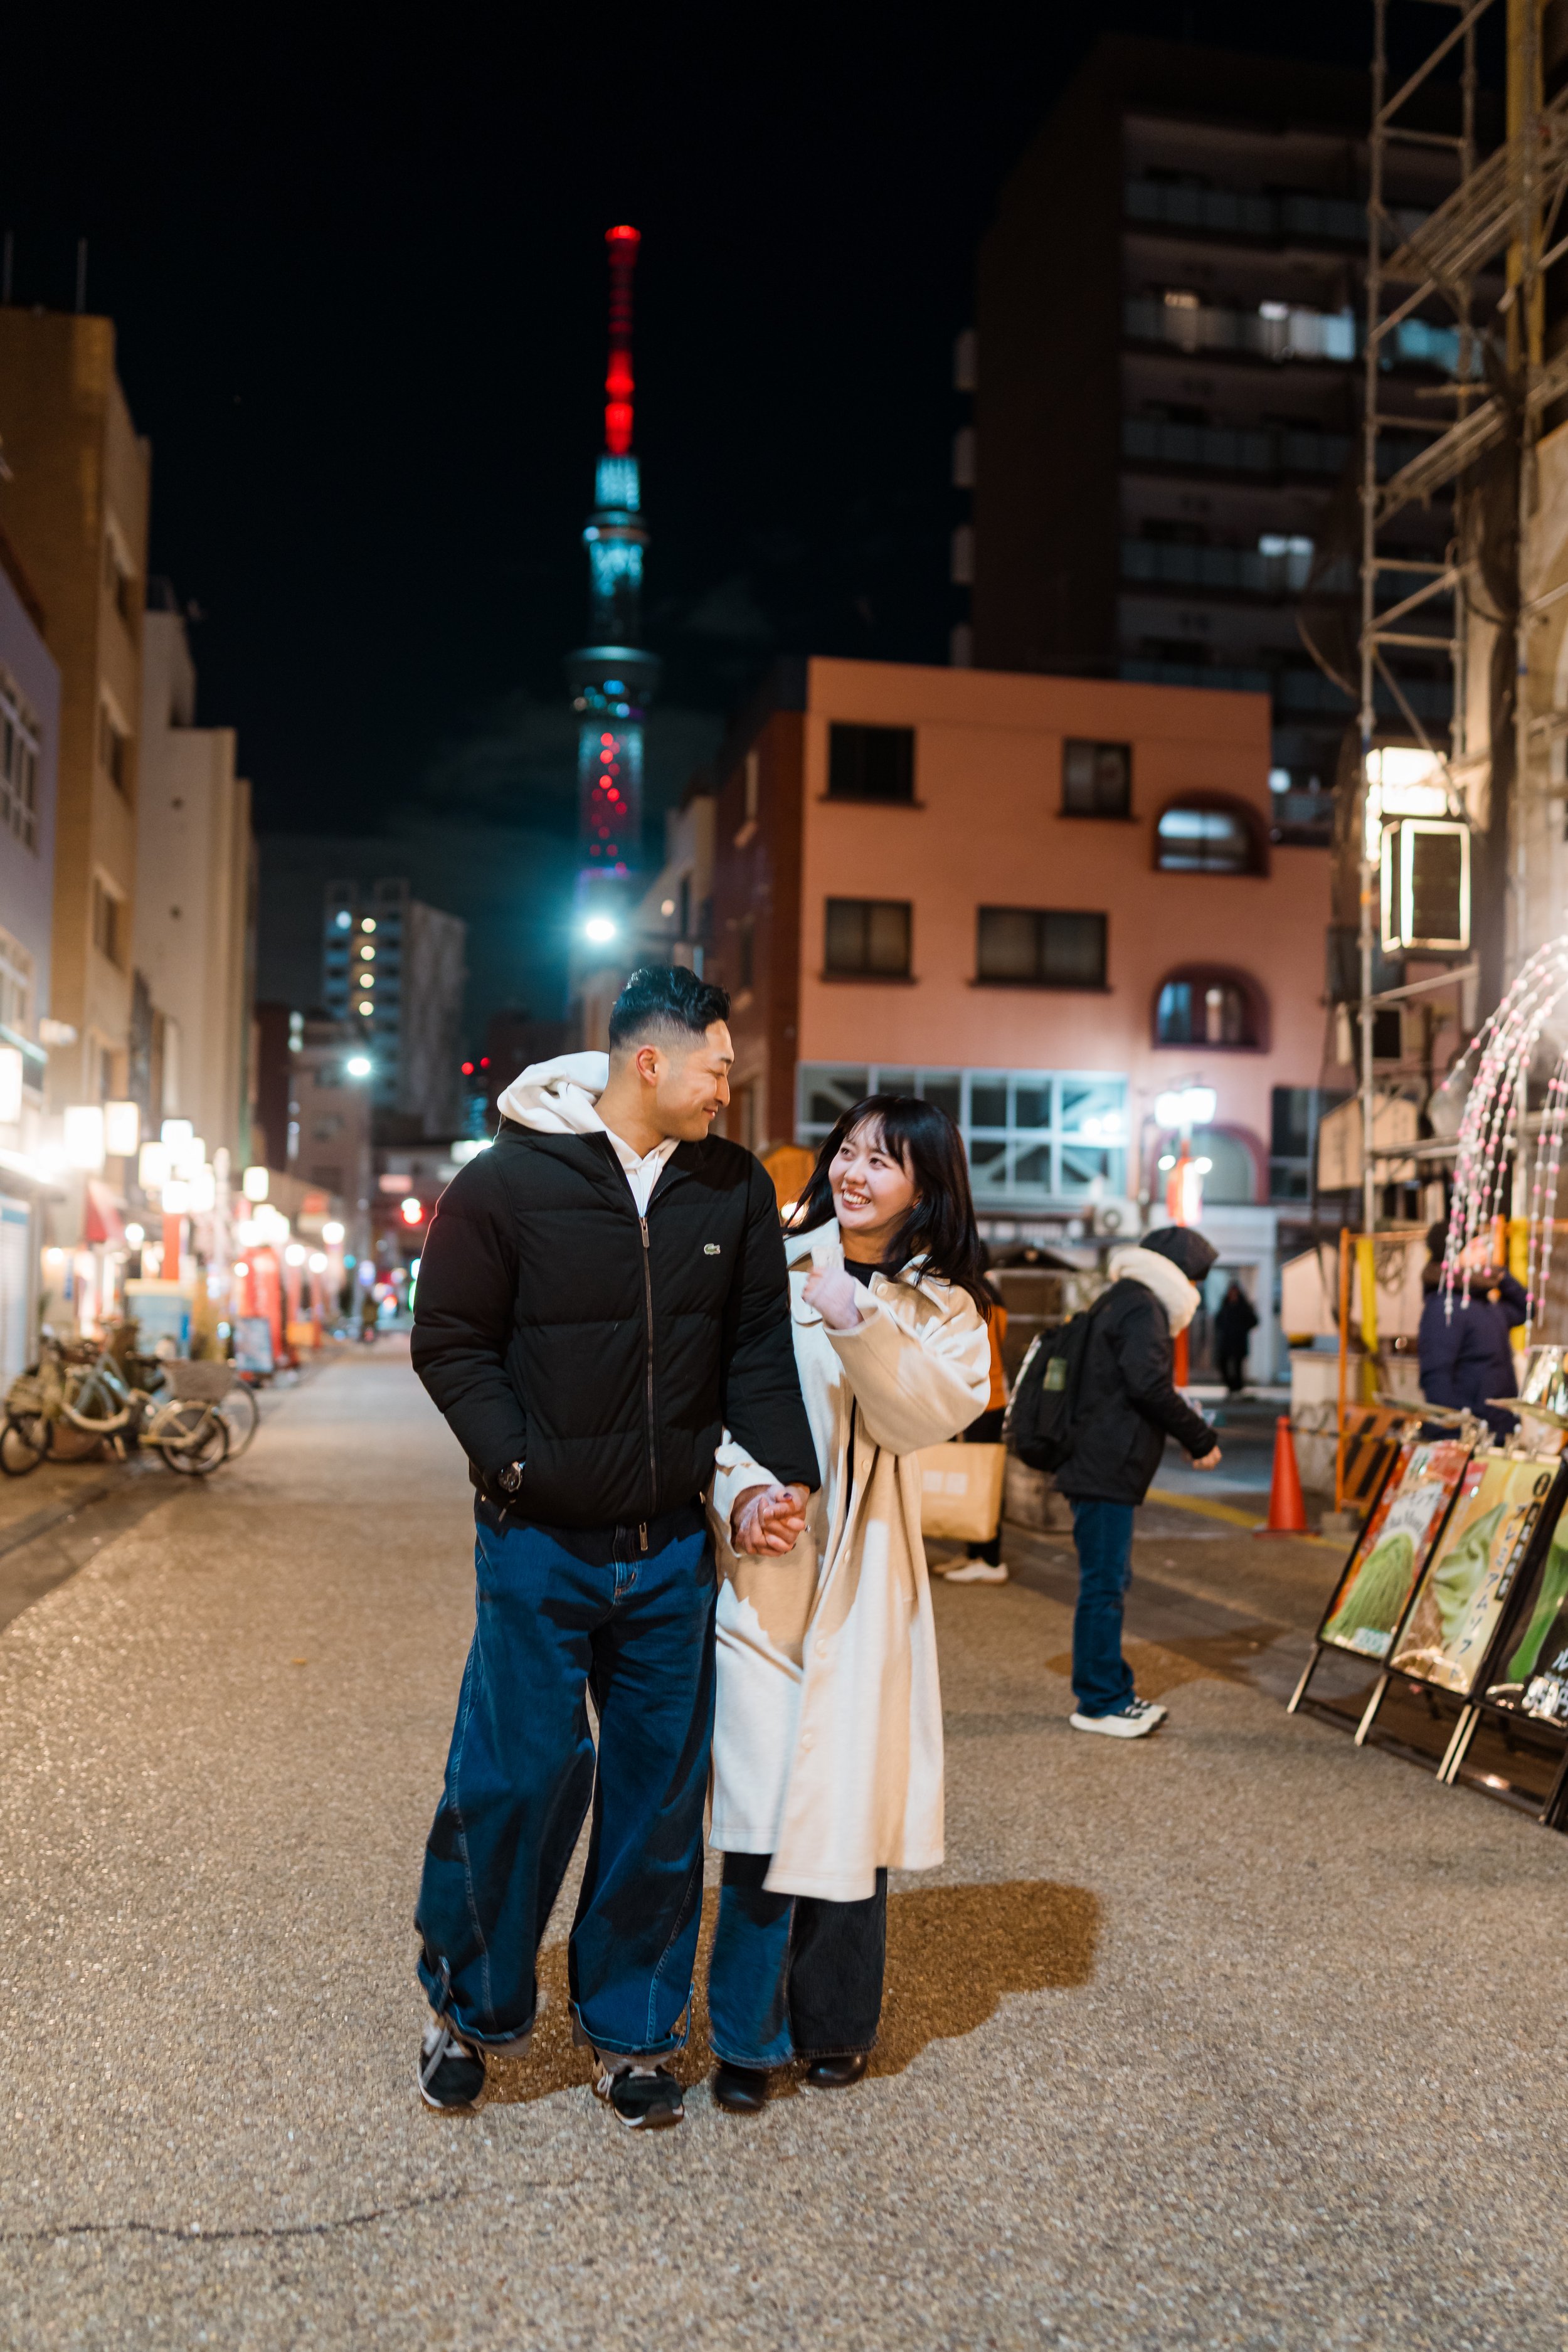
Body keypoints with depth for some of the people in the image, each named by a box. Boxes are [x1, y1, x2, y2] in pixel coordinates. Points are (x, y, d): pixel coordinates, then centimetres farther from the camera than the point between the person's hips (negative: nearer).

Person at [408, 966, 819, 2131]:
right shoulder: (509, 1181, -7)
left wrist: (785, 1473, -5)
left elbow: (760, 1343, 7)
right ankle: (469, 2007, 26)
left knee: (662, 1792, 10)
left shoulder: (735, 1187, 4)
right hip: (541, 1547, -3)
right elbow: (451, 1341, -3)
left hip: (676, 1550, 4)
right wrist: (520, 1464, -13)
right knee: (517, 1777, 1)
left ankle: (631, 2029, 27)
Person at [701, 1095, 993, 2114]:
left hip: (864, 1574, 2)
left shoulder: (946, 1308, 7)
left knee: (851, 1799, 7)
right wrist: (740, 1490, -13)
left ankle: (834, 2022, 27)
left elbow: (928, 1415, -10)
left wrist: (860, 1325, -23)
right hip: (762, 1562, -2)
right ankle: (749, 2033, 13)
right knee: (764, 1806, -5)